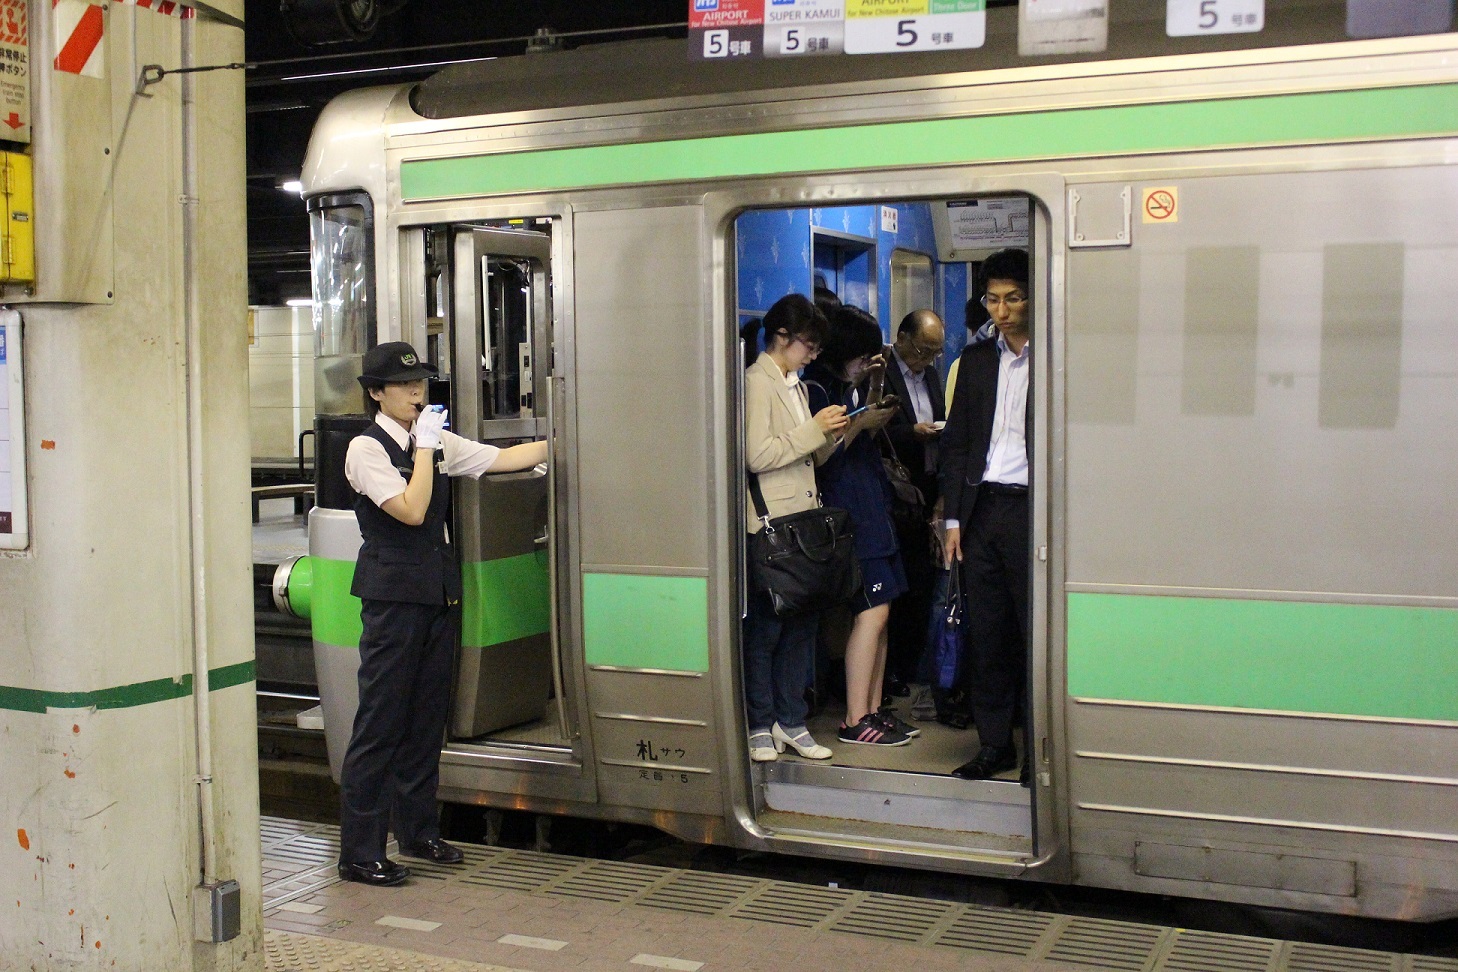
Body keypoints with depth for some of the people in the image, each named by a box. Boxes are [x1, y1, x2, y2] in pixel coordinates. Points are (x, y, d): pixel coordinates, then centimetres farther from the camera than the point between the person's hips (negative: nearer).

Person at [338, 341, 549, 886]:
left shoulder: (437, 442, 14)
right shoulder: (366, 448, -6)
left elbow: (504, 459, 16)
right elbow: (411, 510, -16)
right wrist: (425, 448, -10)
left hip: (438, 591, 7)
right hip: (393, 594, -7)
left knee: (427, 718, 12)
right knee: (380, 723, -5)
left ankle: (418, 831, 24)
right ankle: (359, 853, 1)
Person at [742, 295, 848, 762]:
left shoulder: (794, 385, 18)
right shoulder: (756, 382, -9)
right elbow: (757, 455, -19)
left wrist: (828, 434, 4)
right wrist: (813, 429, -15)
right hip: (769, 526, -8)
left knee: (803, 622, 9)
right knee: (765, 626, 0)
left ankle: (790, 720, 18)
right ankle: (760, 725, 10)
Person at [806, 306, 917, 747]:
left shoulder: (850, 386, 17)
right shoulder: (818, 388, -10)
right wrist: (862, 423, -14)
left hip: (872, 511, 9)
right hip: (848, 516, -9)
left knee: (879, 613, 8)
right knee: (872, 612, -11)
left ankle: (873, 709, 14)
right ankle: (855, 721, -5)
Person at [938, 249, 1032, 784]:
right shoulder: (975, 360, 13)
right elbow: (956, 443, 14)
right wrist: (953, 518, 8)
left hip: (1031, 507, -5)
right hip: (982, 508, 5)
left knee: (1036, 633, -1)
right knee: (985, 633, 8)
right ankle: (995, 744, 19)